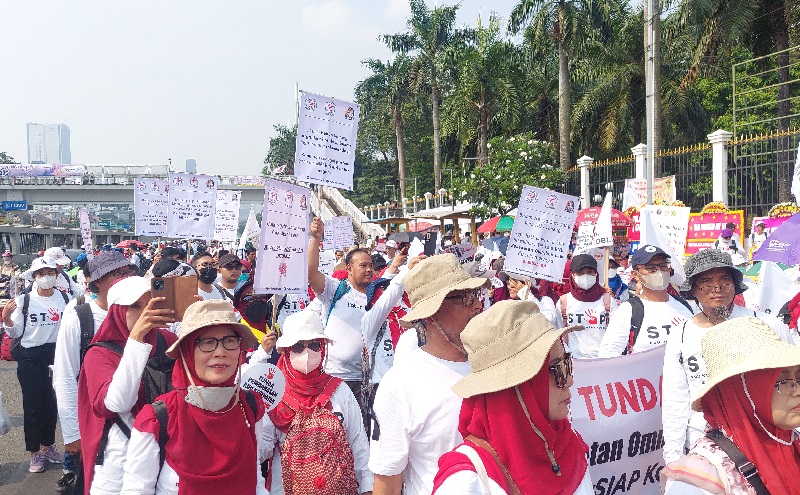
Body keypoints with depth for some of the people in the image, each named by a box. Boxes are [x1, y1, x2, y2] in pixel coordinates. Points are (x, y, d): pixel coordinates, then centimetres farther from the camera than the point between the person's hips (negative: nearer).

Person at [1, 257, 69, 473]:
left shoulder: (64, 299, 0)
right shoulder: (24, 300, -5)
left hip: (57, 355, 2)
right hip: (30, 359, -2)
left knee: (52, 402, 13)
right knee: (33, 404, 5)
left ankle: (48, 446, 31)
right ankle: (34, 452, 19)